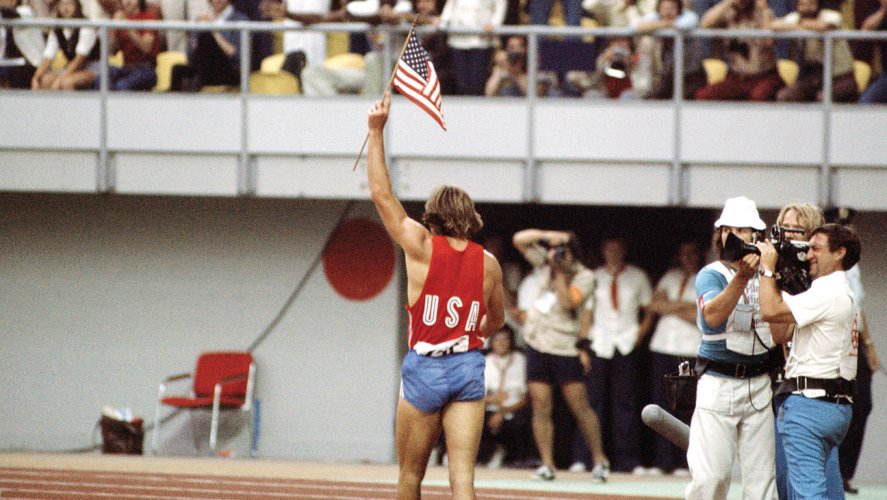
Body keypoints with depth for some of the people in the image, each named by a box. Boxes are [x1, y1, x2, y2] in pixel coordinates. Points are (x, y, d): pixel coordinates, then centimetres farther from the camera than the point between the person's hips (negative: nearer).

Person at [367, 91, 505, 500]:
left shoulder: (422, 247, -4)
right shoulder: (488, 262, 5)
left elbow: (380, 193, 2)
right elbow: (496, 320, 21)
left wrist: (376, 132, 6)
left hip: (424, 367, -2)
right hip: (469, 367, 2)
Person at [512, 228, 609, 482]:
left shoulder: (584, 276, -7)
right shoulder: (546, 264, 7)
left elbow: (568, 303, -21)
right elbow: (520, 239, 6)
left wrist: (561, 274, -18)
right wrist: (548, 235, -7)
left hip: (565, 349, -4)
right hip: (537, 345, 4)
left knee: (579, 407, -2)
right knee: (541, 409, 0)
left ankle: (600, 461, 7)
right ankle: (547, 465, 1)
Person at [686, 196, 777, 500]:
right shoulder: (711, 275, -2)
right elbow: (713, 316, -22)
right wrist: (742, 277, -32)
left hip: (759, 383, 4)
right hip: (718, 382, -4)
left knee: (761, 475, 1)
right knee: (710, 475, -8)